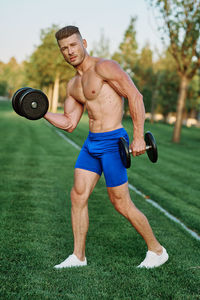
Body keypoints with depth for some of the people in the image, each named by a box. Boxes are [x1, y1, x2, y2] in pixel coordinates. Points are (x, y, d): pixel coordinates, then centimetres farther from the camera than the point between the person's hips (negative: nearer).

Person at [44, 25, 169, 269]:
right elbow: (69, 123, 16)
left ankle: (157, 250, 18)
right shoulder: (73, 85, 14)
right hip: (91, 143, 8)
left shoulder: (103, 67, -11)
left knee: (121, 205, -1)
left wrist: (138, 137, -21)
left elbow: (135, 96, -17)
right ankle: (78, 256, 17)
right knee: (78, 196, 4)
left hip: (112, 142, -8)